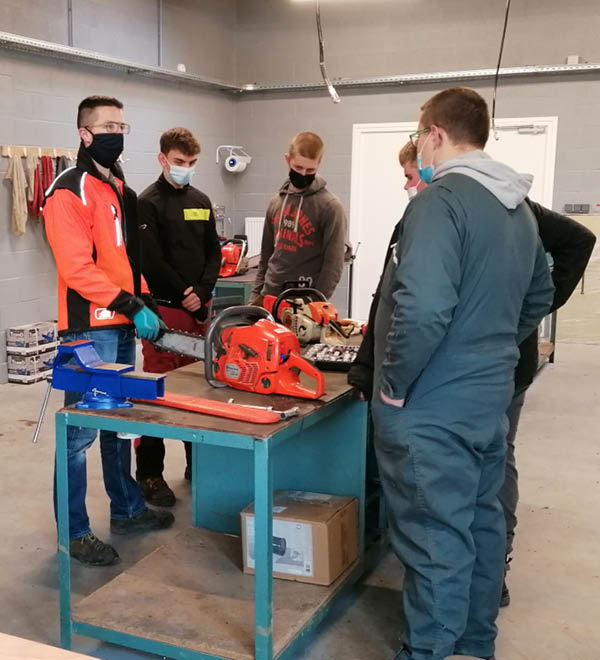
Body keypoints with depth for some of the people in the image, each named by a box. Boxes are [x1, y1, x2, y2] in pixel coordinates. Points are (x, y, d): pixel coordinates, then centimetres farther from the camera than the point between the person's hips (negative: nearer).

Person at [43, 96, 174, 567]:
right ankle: (74, 532, 8)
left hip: (123, 327, 9)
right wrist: (132, 306, -20)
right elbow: (76, 267, -20)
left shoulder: (123, 192, 16)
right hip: (89, 329, -9)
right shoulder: (69, 191, -12)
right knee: (80, 430, -2)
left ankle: (127, 510, 30)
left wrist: (145, 304, 9)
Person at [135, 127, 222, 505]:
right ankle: (150, 472, 4)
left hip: (200, 308, 6)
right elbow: (152, 261, -13)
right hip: (165, 308, -6)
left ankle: (197, 461, 22)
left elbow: (214, 253, 11)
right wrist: (184, 296, -11)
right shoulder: (149, 203, -5)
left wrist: (202, 293, -4)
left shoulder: (201, 201, 14)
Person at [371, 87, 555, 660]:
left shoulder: (441, 200, -17)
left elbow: (423, 309, -30)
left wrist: (394, 385, -17)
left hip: (432, 410, -9)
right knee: (482, 525, 19)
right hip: (490, 399, 9)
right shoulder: (519, 207, 11)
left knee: (437, 542, 0)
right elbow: (538, 297, 24)